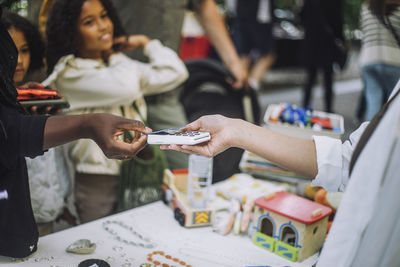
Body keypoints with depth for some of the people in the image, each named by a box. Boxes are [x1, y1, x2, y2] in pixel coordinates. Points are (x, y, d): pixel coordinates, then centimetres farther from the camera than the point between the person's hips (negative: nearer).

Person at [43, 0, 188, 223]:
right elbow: (126, 87, -24)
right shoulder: (69, 74, -11)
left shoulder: (118, 64, 10)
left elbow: (175, 73, 4)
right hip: (96, 183, -5)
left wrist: (146, 42, 6)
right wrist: (115, 57, -5)